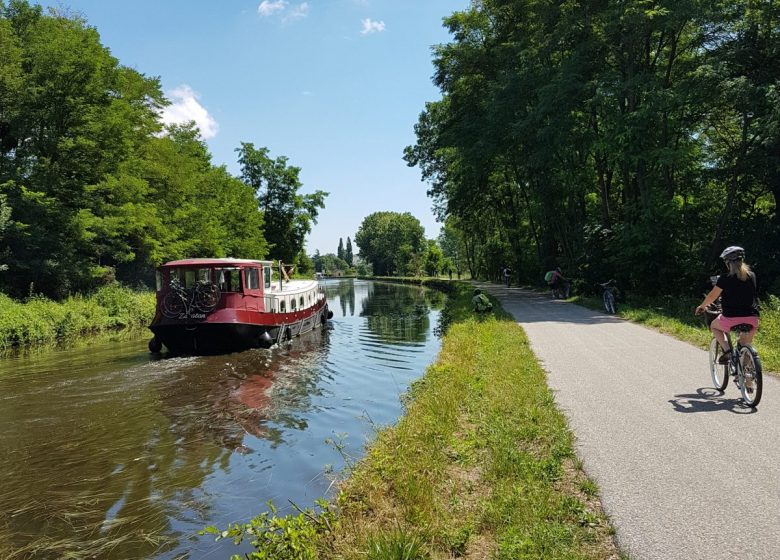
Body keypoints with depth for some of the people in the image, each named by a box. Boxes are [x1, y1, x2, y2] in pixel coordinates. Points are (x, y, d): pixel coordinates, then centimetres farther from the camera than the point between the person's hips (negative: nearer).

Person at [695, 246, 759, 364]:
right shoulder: (752, 276, 7)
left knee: (714, 326, 26)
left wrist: (702, 306, 19)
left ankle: (727, 350, 5)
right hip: (752, 319, 4)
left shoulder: (725, 278, -7)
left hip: (731, 319, -4)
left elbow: (712, 296, 0)